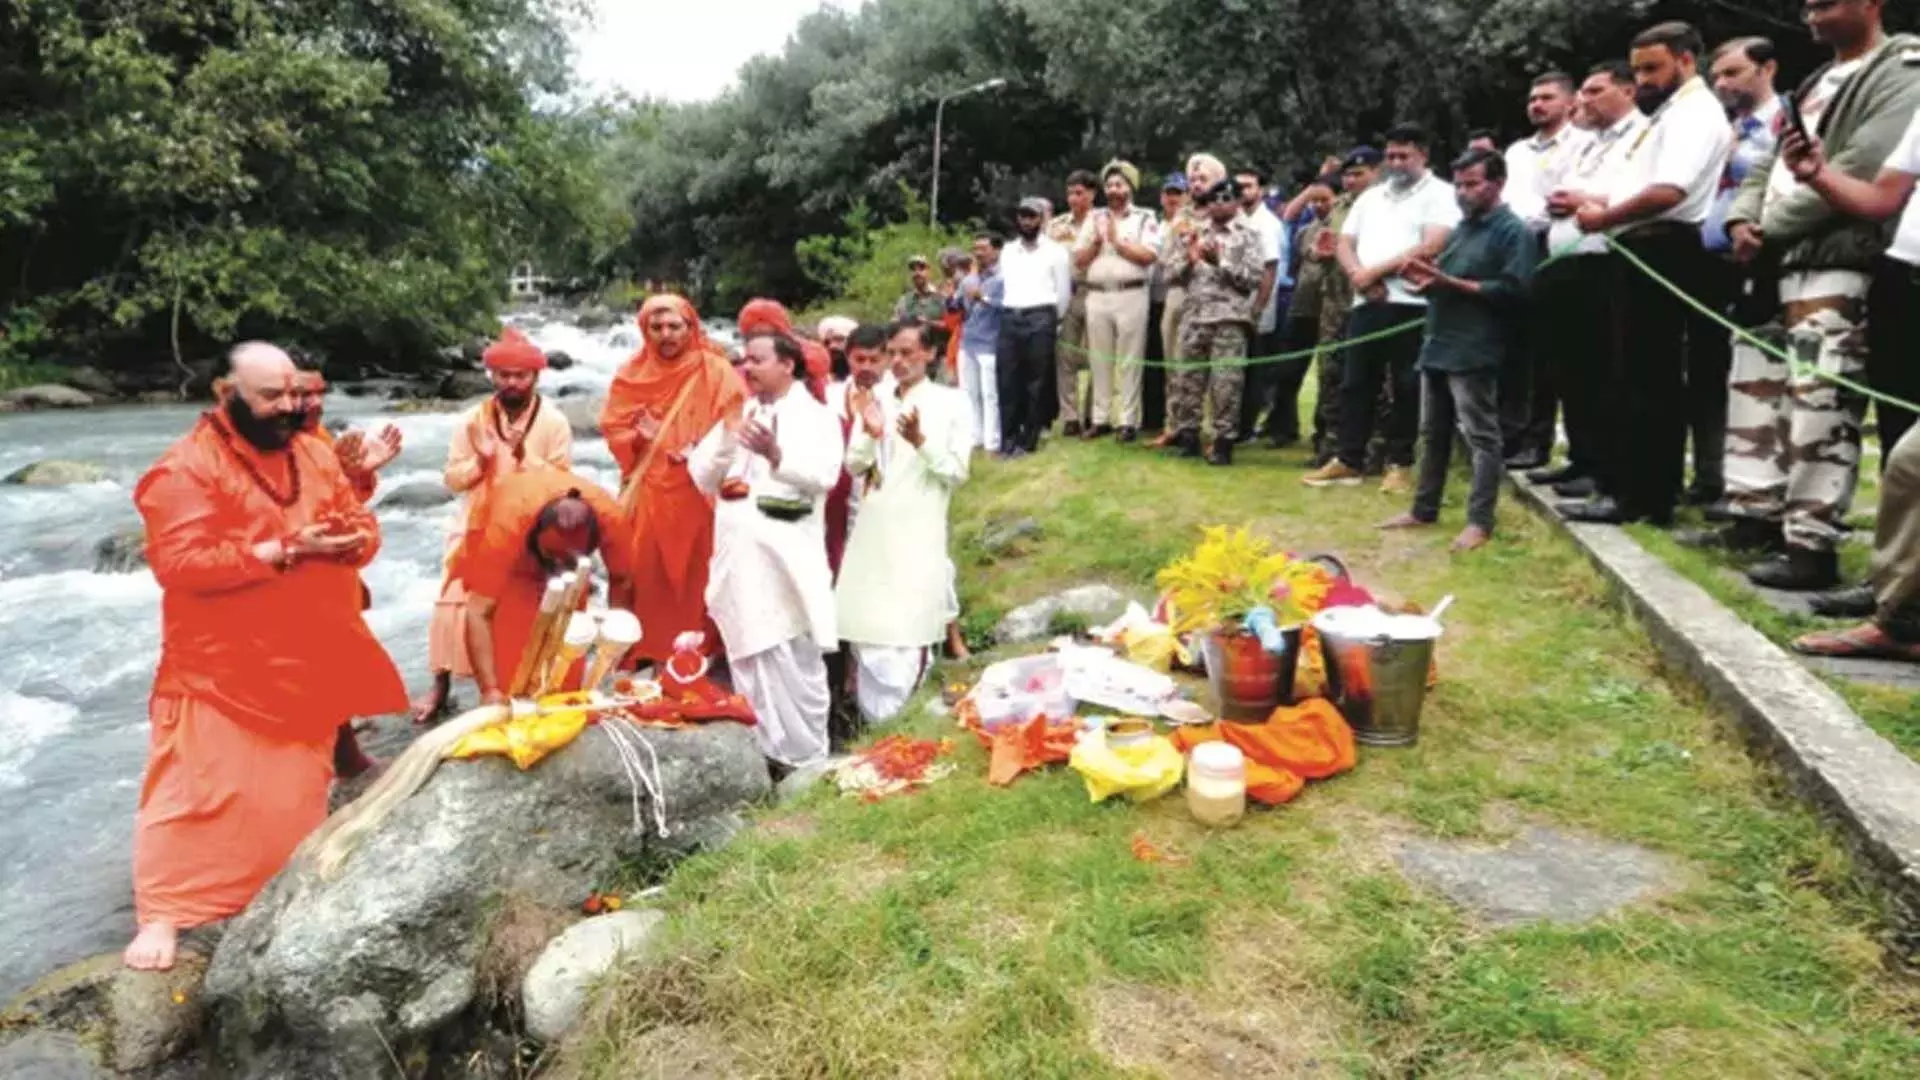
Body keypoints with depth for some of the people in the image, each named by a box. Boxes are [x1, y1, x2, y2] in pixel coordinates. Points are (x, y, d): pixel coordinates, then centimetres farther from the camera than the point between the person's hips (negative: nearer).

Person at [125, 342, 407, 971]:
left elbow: (362, 524, 11)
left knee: (297, 789, 17)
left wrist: (352, 538, -15)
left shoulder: (313, 454, 6)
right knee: (197, 790, -4)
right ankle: (163, 914, 7)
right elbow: (180, 564, -22)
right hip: (222, 668, -6)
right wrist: (286, 551, -27)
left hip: (309, 661, 6)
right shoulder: (186, 469, -14)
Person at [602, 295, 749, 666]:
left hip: (697, 493, -2)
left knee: (695, 577, 3)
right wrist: (637, 436, -10)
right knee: (643, 577, 4)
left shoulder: (716, 372, -2)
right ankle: (642, 656, 14)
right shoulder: (633, 373, 8)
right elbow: (613, 425, 9)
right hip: (646, 493, 3)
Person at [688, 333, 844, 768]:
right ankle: (759, 749, 21)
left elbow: (825, 475, -17)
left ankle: (805, 753, 10)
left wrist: (777, 455, -30)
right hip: (738, 550, 6)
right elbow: (701, 477, 12)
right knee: (749, 654, 11)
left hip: (786, 549, -6)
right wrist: (724, 442, -5)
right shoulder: (738, 416, 18)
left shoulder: (816, 416, 0)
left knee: (795, 657, -1)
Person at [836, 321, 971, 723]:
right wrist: (870, 435, -15)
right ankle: (875, 714, 25)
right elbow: (853, 465, 5)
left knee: (910, 628, -6)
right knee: (867, 625, 9)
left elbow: (957, 473, -5)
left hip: (918, 531, -4)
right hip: (873, 529, 4)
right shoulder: (875, 401, 9)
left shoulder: (950, 404, -2)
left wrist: (920, 441, -20)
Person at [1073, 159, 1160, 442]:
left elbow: (1148, 256, -9)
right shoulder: (1094, 218, 15)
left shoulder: (1145, 218, 5)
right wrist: (1097, 241, -5)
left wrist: (1117, 240, -7)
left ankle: (1128, 421, 1)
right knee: (1099, 360, 7)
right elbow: (1079, 260, 10)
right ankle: (1100, 418, 13)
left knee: (1129, 361, -2)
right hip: (1096, 296, 4)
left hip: (1131, 295, -4)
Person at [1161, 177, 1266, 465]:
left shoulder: (1249, 235, 5)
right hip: (1194, 317, 4)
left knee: (1225, 383, -6)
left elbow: (1253, 277, -6)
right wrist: (1188, 257, -5)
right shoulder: (1195, 234, 18)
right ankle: (1187, 435, 14)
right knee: (1186, 379, 4)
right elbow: (1170, 272, 13)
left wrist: (1220, 261, -12)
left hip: (1230, 319, -4)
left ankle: (1223, 441, 0)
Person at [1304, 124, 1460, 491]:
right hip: (1366, 304, 6)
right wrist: (1359, 276, -8)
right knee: (1356, 384, 6)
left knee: (1407, 389, 0)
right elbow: (1344, 244, 14)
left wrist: (1375, 271, -11)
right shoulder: (1371, 196, 20)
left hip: (1412, 305, -5)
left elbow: (1432, 247, -12)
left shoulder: (1440, 194, 1)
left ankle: (1399, 464, 8)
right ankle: (1349, 461, 13)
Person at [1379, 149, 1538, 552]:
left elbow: (1512, 291, -16)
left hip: (1474, 352, -8)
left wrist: (1450, 283, -18)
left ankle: (1480, 521, -1)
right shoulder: (1460, 229, 19)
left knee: (1481, 437, -4)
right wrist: (1426, 276, 2)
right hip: (1438, 345, 8)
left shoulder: (1514, 231, -5)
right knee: (1434, 434, 14)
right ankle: (1423, 509, 22)